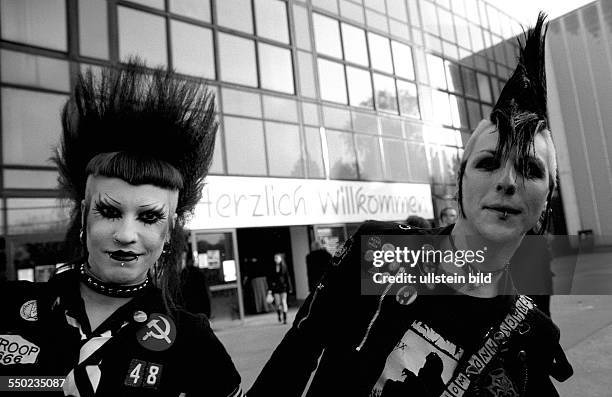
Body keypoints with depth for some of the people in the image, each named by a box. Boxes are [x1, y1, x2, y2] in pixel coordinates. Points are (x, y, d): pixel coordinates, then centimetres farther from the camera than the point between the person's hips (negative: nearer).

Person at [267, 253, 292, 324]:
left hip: (283, 286, -1)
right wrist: (269, 288, -2)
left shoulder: (284, 267, -1)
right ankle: (279, 315, 32)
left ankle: (285, 318, -3)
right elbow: (269, 278, 3)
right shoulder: (272, 267, 1)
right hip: (275, 286, 1)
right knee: (277, 303, 3)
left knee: (283, 302, -7)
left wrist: (289, 288, 0)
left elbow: (287, 277, 1)